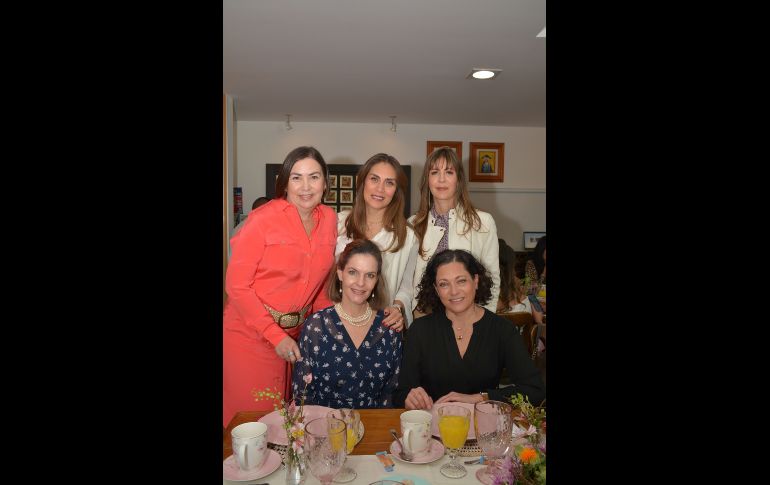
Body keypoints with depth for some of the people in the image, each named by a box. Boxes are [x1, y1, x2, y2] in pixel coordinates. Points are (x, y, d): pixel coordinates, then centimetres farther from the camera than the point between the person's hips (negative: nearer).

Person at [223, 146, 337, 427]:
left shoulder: (329, 219, 1)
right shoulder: (263, 219, -14)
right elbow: (237, 285, -13)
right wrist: (275, 336, -15)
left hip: (297, 334, 5)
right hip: (250, 335, -4)